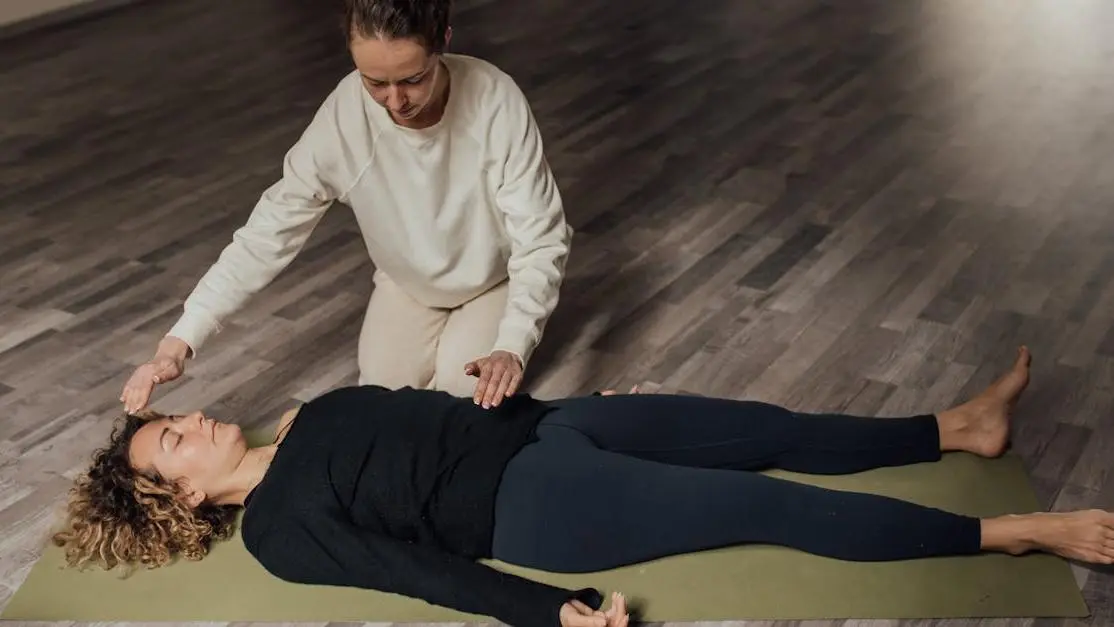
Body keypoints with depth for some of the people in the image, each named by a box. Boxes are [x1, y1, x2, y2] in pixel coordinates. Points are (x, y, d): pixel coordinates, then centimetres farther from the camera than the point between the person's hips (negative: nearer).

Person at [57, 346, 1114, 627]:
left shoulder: (304, 418, 16)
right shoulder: (280, 531, -7)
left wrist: (567, 393, 24)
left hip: (535, 428, 8)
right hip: (531, 506, -8)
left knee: (770, 430, 3)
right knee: (775, 504, -13)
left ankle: (960, 424, 15)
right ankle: (1021, 531, -8)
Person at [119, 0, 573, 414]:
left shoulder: (495, 102, -35)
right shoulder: (343, 116, -29)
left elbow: (541, 241, -31)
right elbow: (268, 232, -27)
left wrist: (512, 347, -47)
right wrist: (178, 342, -36)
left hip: (493, 279, -2)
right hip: (408, 281, 2)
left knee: (463, 390, -15)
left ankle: (474, 323, 17)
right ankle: (441, 323, 24)